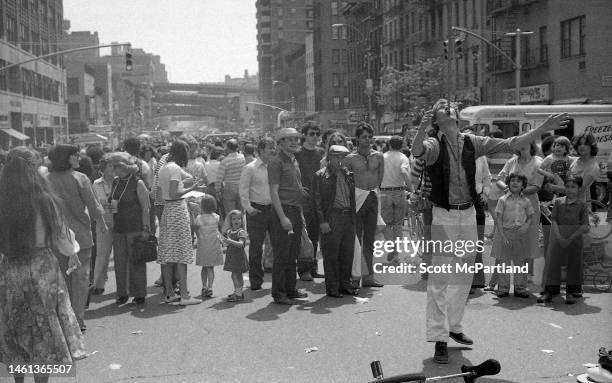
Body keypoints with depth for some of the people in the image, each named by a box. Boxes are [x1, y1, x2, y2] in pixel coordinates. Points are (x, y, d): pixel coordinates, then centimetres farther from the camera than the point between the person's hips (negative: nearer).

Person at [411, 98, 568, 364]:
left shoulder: (472, 142, 4)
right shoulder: (434, 144, -9)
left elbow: (511, 145, 6)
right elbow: (417, 151, -31)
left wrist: (544, 128, 0)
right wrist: (422, 127, -51)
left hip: (468, 214, 5)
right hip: (443, 216, -5)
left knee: (463, 276, 16)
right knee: (439, 278, -4)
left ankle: (454, 326, 34)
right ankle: (439, 338, 3)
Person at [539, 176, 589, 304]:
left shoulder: (582, 205, 2)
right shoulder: (558, 202, 7)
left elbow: (585, 227, -5)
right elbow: (554, 221, 1)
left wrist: (570, 239, -15)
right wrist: (559, 237, -15)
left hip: (575, 237, -1)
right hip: (558, 237, 1)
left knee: (573, 263, 2)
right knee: (553, 262, 0)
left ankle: (571, 292, 13)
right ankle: (549, 291, 6)